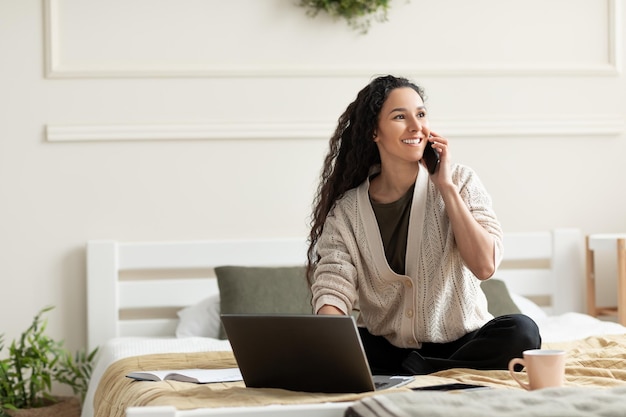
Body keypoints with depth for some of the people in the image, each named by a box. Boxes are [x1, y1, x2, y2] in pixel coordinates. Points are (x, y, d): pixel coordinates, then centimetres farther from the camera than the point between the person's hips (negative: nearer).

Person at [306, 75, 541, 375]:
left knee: (521, 332, -31)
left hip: (459, 344, 0)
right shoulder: (347, 210, -1)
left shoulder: (460, 181, -2)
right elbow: (333, 286, -12)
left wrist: (446, 187, -14)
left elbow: (484, 266, -14)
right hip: (386, 349, 1)